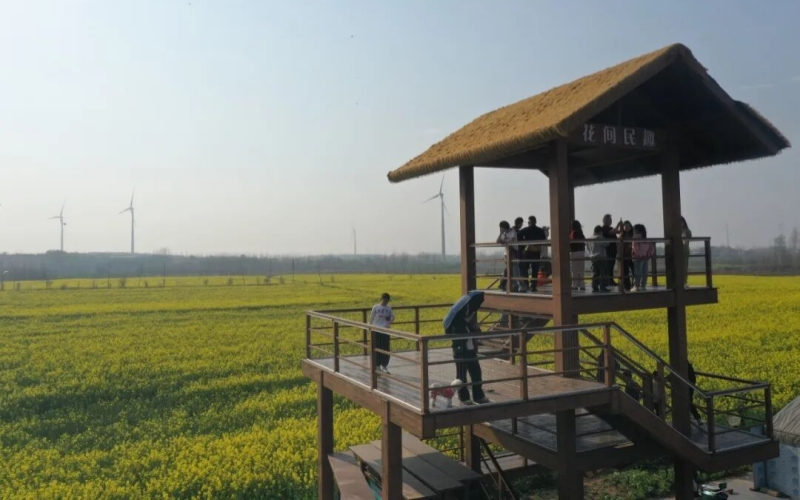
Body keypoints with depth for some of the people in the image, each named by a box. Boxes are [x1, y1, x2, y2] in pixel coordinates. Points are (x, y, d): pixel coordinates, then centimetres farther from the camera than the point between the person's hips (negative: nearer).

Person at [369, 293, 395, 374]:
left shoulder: (388, 308, 3)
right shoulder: (375, 307, -4)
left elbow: (392, 317, 11)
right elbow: (371, 318, 1)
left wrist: (390, 322, -9)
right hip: (376, 330, -2)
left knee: (386, 348, 2)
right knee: (377, 348, 3)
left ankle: (384, 366, 12)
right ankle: (377, 366, 14)